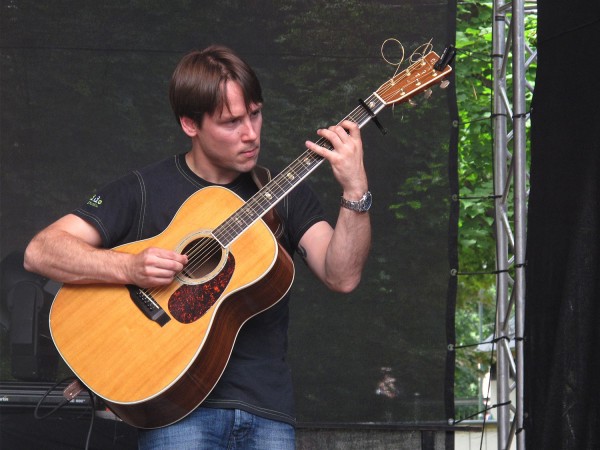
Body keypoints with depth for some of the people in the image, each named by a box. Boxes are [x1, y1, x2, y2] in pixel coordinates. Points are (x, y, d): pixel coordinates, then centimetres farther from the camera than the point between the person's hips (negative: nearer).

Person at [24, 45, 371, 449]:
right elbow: (40, 251, -2)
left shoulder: (284, 194, 13)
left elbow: (342, 276, 0)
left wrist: (355, 191, -14)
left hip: (267, 409, 3)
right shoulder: (144, 191, 5)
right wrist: (129, 268, -16)